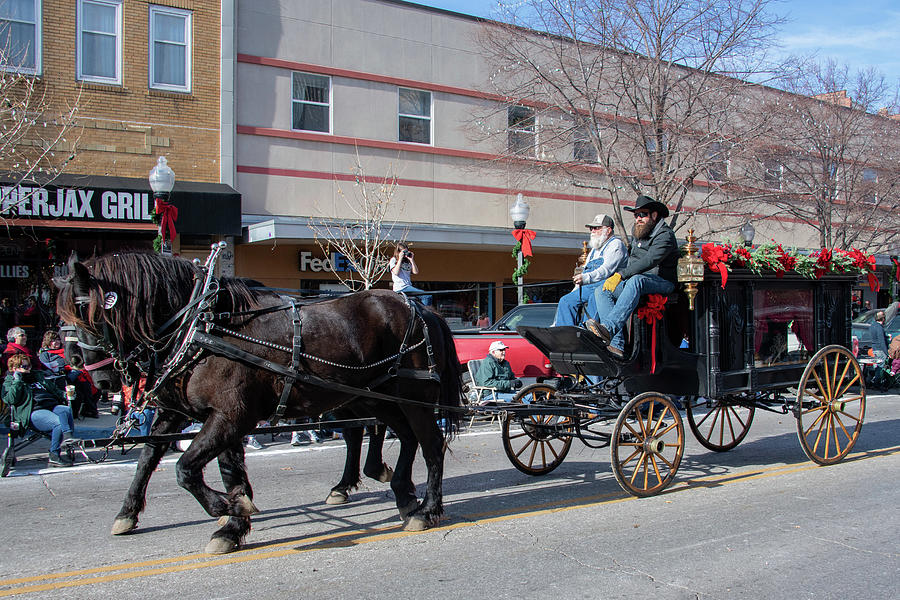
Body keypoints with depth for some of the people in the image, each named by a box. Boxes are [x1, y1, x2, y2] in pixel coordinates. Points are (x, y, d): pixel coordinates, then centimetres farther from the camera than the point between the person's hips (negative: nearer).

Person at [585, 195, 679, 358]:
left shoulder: (665, 235, -9)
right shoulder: (637, 234, 17)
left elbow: (649, 262, -24)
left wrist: (621, 275, -28)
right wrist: (614, 278, 7)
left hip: (661, 282, -8)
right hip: (634, 281, 8)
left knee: (636, 280, -39)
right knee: (601, 291, -14)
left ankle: (609, 327, -53)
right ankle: (617, 344, -30)